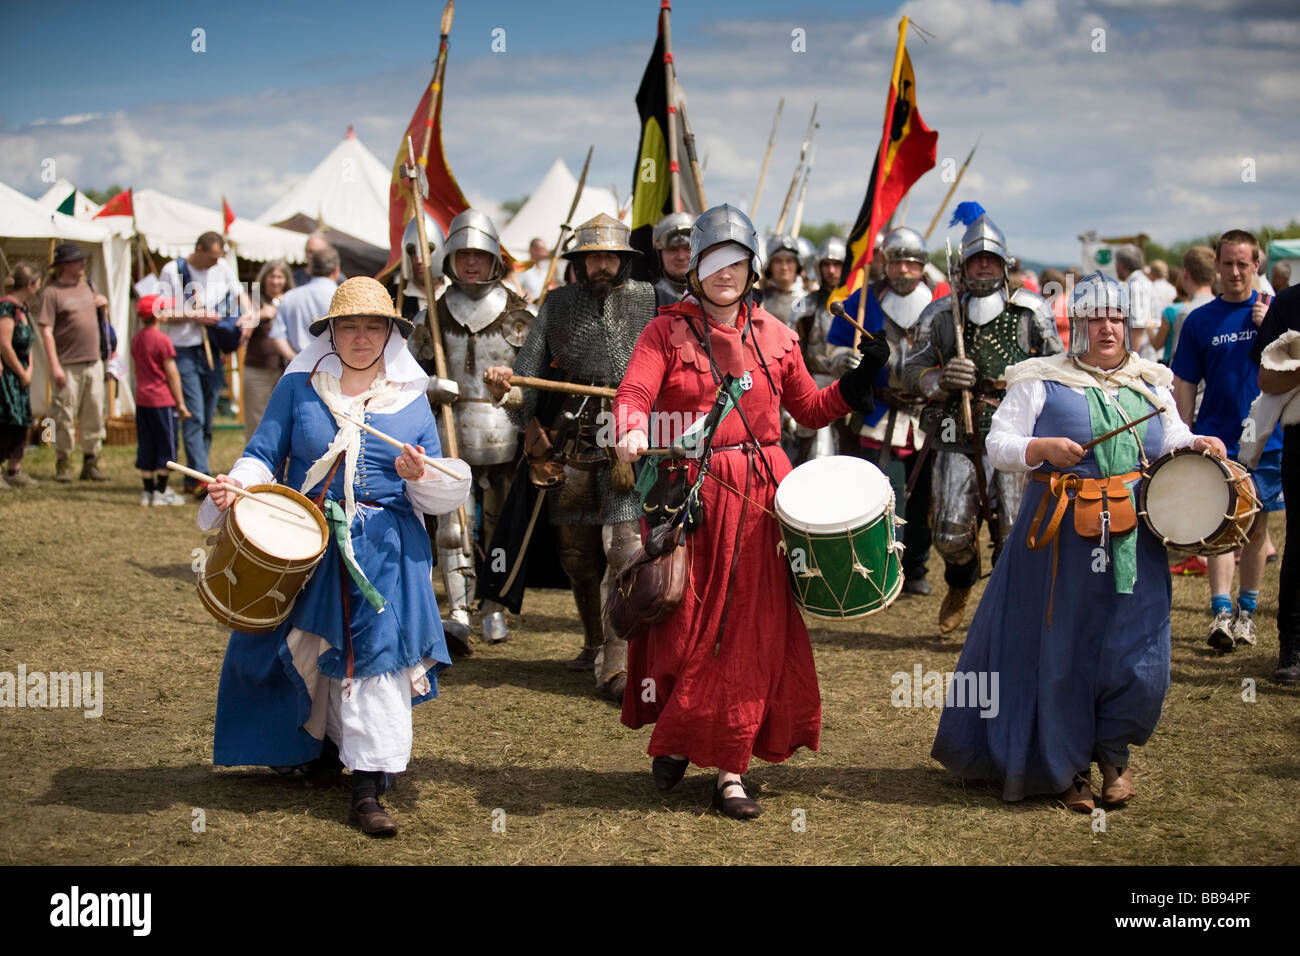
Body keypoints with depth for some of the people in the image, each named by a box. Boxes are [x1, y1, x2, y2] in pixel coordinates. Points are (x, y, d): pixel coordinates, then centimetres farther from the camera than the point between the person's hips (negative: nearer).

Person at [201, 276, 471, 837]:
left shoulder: (411, 398, 7)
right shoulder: (298, 387, 5)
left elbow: (436, 493, 8)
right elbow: (264, 454, 1)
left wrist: (418, 477, -15)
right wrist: (235, 486, -19)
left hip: (385, 549, -1)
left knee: (377, 653, -12)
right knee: (310, 649, 10)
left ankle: (368, 789, -12)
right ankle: (324, 747, 36)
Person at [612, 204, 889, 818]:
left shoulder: (773, 335, 10)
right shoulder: (667, 331, 0)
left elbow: (810, 409, 16)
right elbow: (633, 394, -15)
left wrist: (859, 381, 0)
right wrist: (632, 432, -36)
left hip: (757, 492, 2)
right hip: (689, 491, -2)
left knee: (751, 628, 0)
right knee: (684, 621, 5)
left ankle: (730, 770, 7)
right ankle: (675, 739, 29)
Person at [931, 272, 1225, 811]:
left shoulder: (1150, 385, 14)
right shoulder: (1042, 382, 1)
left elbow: (1172, 442, 17)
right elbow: (998, 446, -3)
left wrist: (1196, 446, -5)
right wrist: (1044, 448, -21)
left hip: (1134, 539, 3)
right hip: (1065, 539, -3)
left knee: (1137, 655, 0)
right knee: (1063, 654, 2)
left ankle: (1112, 753, 24)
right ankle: (1069, 771, 18)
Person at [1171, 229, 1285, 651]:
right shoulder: (1199, 321, 2)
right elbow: (1185, 386, 5)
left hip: (1265, 439, 1)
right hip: (1216, 439, -1)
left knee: (1256, 526, 8)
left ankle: (1247, 609, 19)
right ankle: (1220, 611, -13)